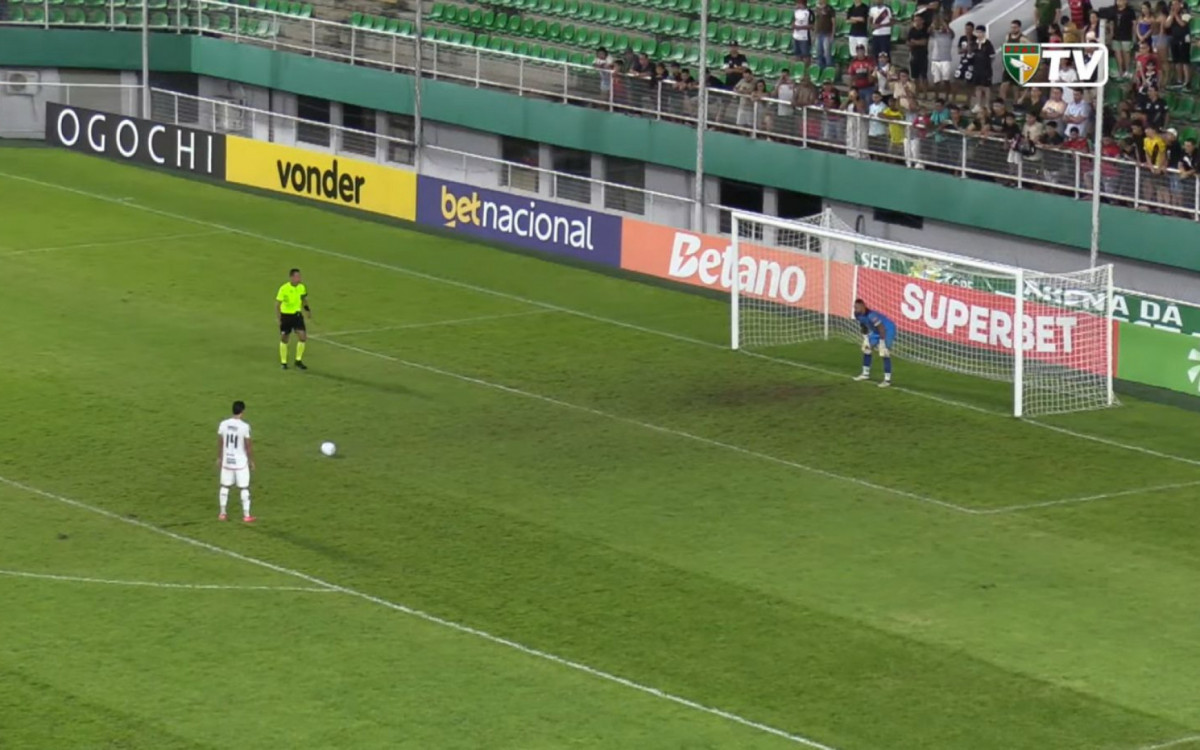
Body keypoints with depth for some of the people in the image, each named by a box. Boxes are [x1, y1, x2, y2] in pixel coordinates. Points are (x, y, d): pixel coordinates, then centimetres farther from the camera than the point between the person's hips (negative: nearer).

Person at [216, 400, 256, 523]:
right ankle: (246, 515, 6)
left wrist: (219, 458, 17)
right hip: (240, 462, -4)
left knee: (225, 486, 15)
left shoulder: (223, 424, -4)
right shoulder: (244, 426, -16)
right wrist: (251, 461, 1)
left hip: (226, 461, 4)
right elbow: (248, 446, -11)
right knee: (244, 488, 5)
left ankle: (222, 514, 18)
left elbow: (219, 443, 4)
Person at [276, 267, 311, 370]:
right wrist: (278, 318, -20)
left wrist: (307, 309, 2)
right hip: (286, 316, -4)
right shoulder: (284, 289, -18)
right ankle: (283, 362, 22)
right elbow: (277, 304, -14)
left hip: (297, 315, 4)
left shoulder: (302, 287, -3)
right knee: (284, 339, 6)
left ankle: (298, 361, 9)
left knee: (303, 337, -6)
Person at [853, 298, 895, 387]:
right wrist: (865, 338, 7)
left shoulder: (871, 315, -38)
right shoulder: (858, 315, -11)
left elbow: (881, 328, -33)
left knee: (885, 353, -18)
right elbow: (863, 326, 8)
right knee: (866, 349, 16)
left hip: (887, 330, -10)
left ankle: (887, 380, -14)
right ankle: (866, 374, 33)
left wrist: (882, 342, -28)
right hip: (875, 331, 10)